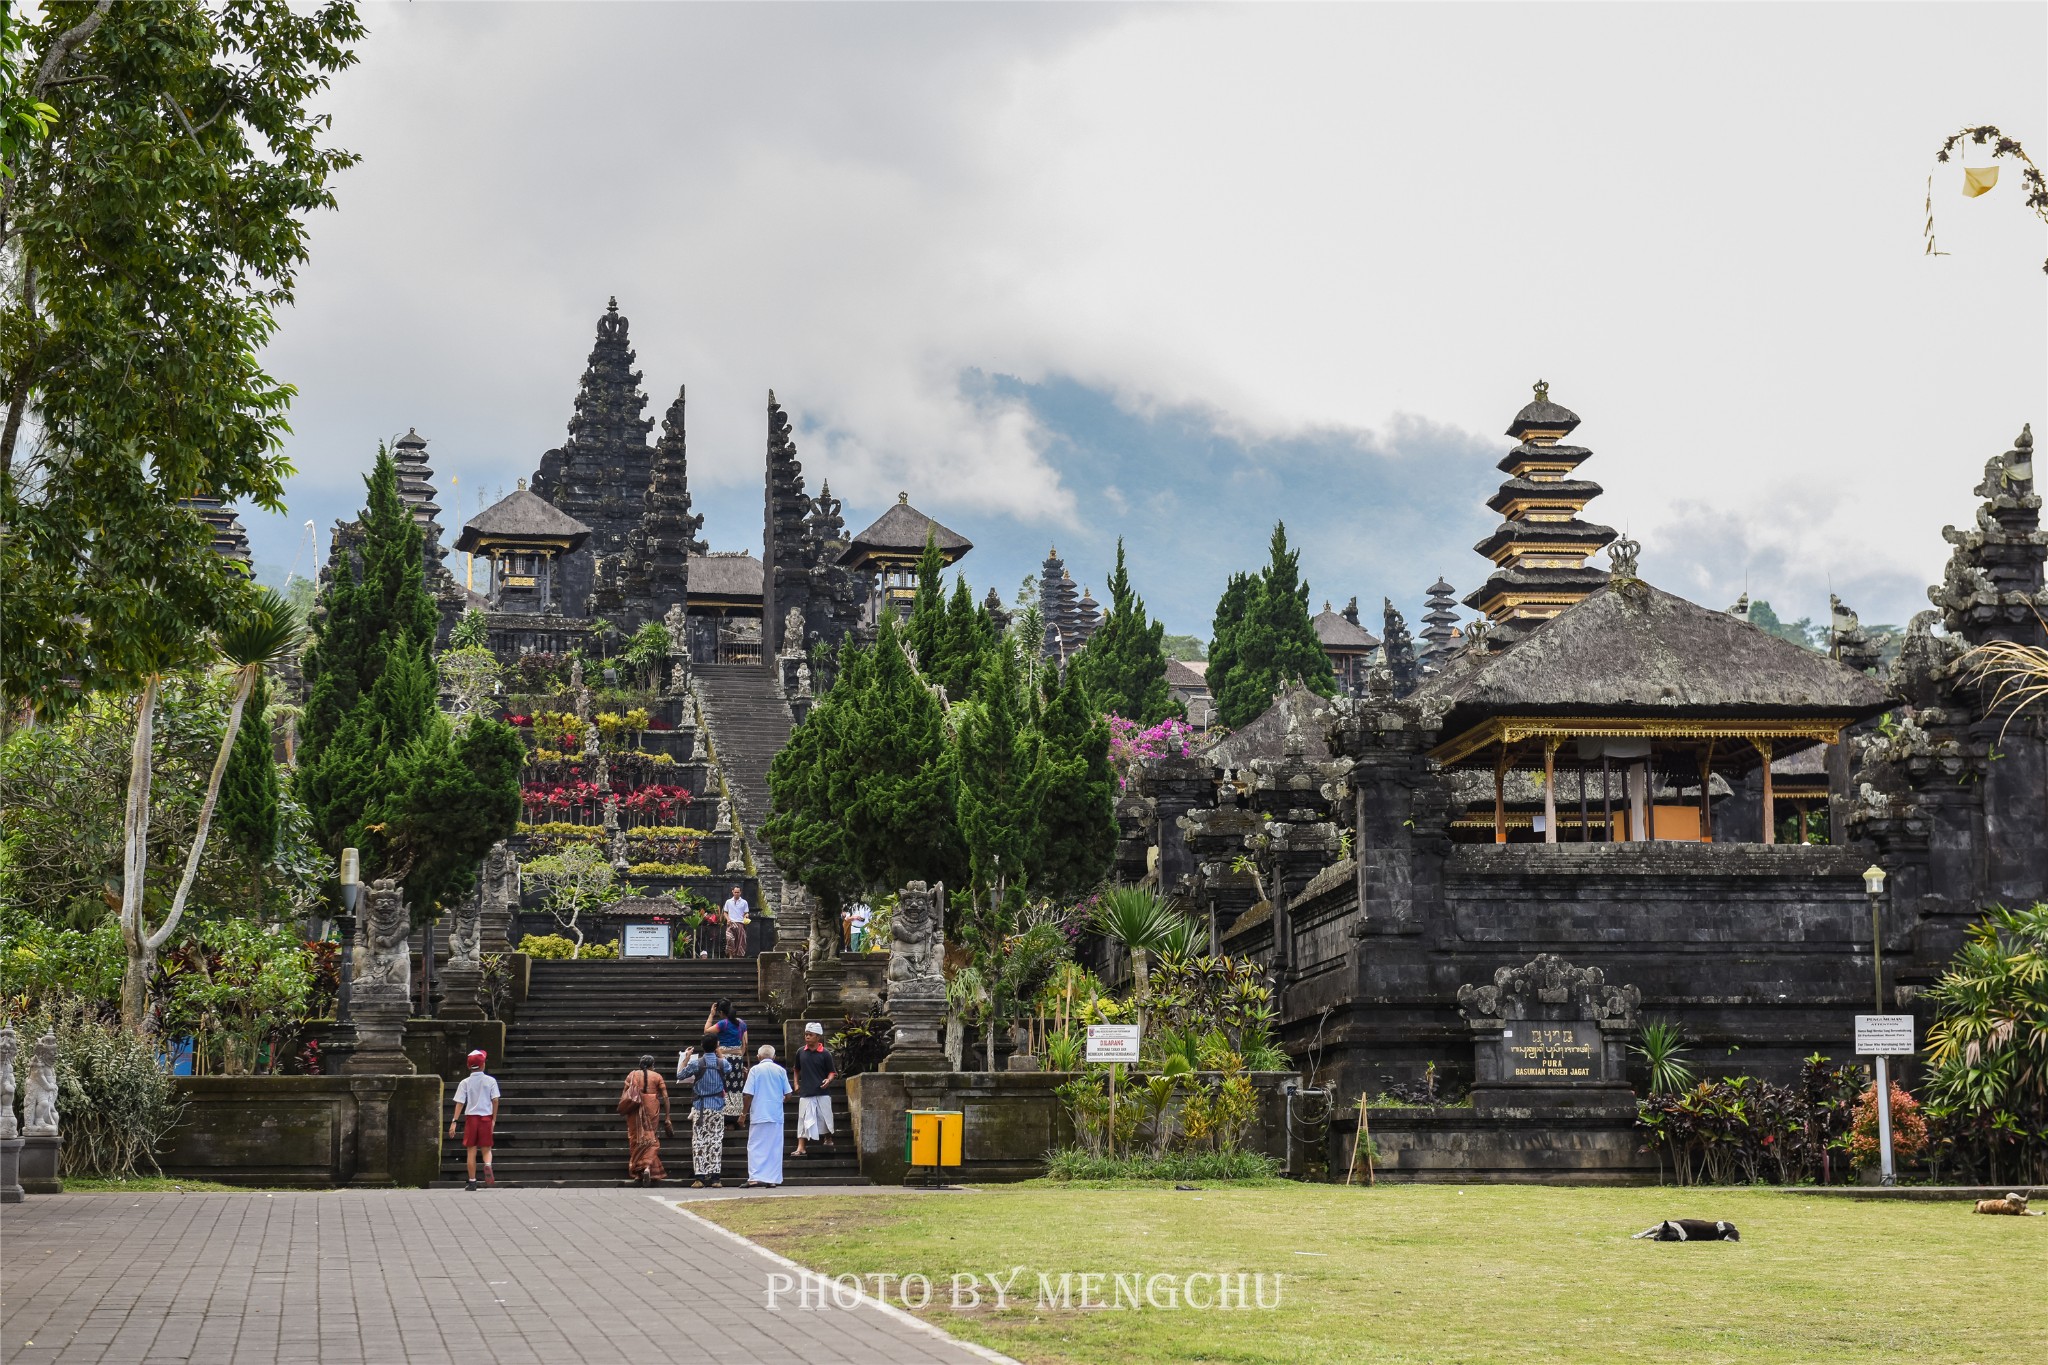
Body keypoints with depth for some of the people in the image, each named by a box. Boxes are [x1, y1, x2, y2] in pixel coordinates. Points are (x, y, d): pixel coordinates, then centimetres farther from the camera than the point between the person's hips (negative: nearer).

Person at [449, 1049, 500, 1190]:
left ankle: (472, 1182, 5)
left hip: (471, 1117, 0)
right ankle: (487, 1165, -24)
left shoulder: (465, 1082, 0)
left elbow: (460, 1103, -5)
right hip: (486, 1117, 0)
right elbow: (495, 1100, -2)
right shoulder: (490, 1081, 0)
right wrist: (494, 1119, 6)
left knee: (471, 1151, 7)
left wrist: (454, 1121, -5)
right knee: (486, 1149, 9)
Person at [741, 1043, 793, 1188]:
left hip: (759, 1115, -3)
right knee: (774, 1148, 8)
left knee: (756, 1147, 1)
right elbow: (787, 1094, 6)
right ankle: (772, 1179, 7)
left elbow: (748, 1094, -7)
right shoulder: (781, 1071, 4)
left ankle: (755, 1178, -9)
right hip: (776, 1115, 3)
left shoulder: (755, 1070, -4)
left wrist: (744, 1112, 5)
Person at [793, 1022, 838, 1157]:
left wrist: (829, 1080, -19)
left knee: (825, 1117, 10)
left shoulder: (825, 1054, -4)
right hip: (805, 1093, 1)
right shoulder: (800, 1052, 3)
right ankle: (800, 1147, -4)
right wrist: (796, 1083, 8)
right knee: (804, 1120, -3)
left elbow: (832, 1072, 1)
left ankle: (828, 1140, 34)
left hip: (822, 1092, -1)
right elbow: (797, 1069, 18)